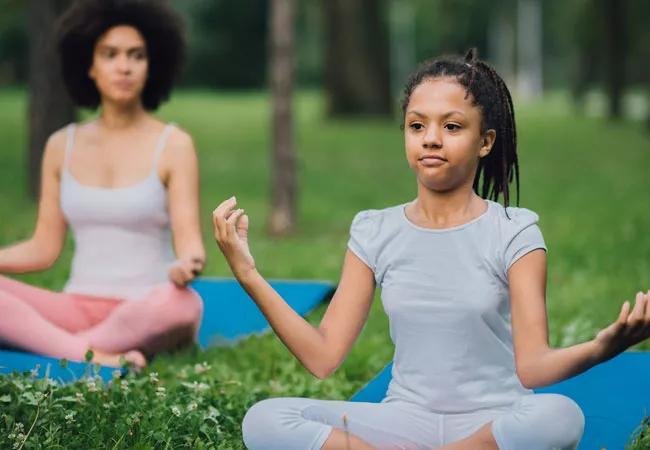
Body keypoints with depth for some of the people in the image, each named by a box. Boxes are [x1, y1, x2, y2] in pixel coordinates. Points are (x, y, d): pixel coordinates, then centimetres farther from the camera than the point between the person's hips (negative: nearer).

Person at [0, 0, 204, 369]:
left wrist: (186, 266, -33)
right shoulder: (62, 146, 10)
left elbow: (189, 242, -9)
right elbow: (44, 248, 12)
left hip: (144, 314, -3)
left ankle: (42, 342, -27)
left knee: (182, 304, -38)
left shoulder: (173, 145, -1)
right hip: (77, 309, 3)